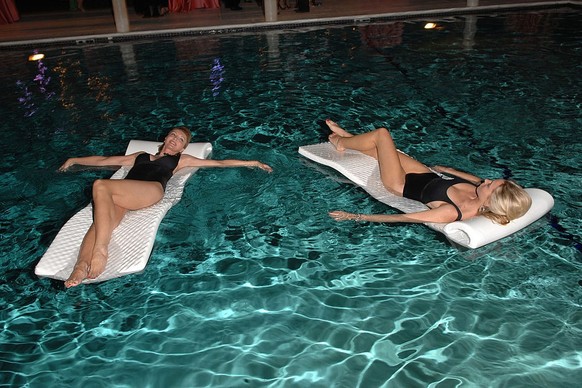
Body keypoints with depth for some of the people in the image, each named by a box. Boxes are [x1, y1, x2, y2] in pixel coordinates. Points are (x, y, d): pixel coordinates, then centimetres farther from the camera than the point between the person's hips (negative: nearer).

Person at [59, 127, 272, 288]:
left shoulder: (180, 160, 31)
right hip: (120, 194, 3)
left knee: (101, 186, -32)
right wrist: (74, 160, 50)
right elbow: (104, 160, 48)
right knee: (104, 218, -33)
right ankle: (81, 265, -54)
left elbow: (219, 162, 28)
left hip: (151, 190, -3)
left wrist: (251, 163, 25)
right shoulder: (141, 156, 41)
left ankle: (100, 249, -40)